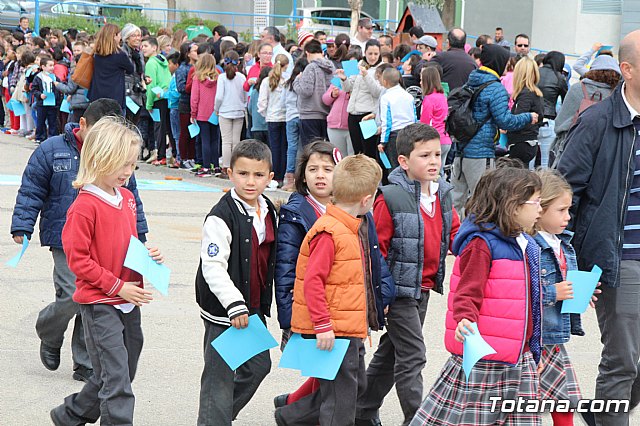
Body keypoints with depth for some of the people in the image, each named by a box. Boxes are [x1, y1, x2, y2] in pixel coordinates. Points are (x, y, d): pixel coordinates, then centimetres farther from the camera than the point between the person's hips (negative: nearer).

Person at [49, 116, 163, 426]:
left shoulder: (126, 198, 9)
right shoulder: (85, 206, -15)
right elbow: (78, 260, -15)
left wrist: (147, 256, 2)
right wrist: (118, 286, -16)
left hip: (128, 302, 8)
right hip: (99, 304, -8)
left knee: (123, 374, 16)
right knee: (116, 380, -9)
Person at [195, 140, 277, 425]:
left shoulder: (269, 213, 6)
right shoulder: (221, 217, -19)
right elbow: (213, 267, -23)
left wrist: (263, 304, 18)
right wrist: (234, 305, -29)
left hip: (254, 309, 8)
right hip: (223, 312, -8)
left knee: (259, 365, 17)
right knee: (220, 376, -2)